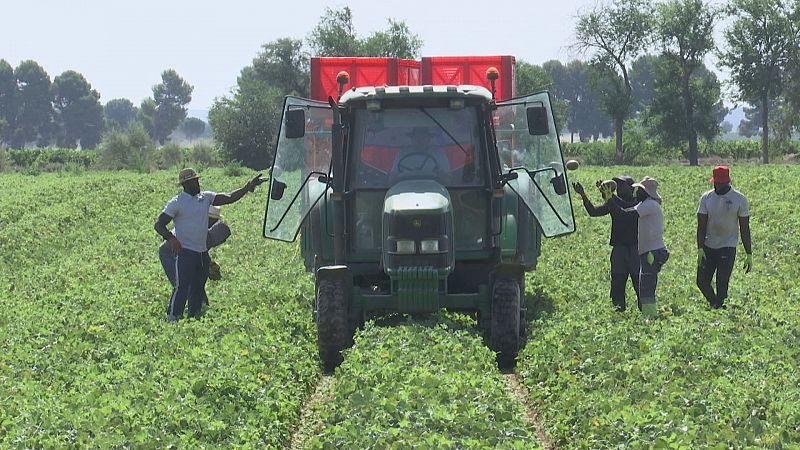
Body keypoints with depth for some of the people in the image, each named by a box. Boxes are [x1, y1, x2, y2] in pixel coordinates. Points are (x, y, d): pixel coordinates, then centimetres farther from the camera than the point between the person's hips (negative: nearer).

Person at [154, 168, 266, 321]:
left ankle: (194, 317, 20)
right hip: (185, 252, -7)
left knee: (198, 289, 12)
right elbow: (159, 225, -8)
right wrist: (171, 238, -25)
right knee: (182, 287, -14)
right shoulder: (177, 203, -7)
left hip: (202, 253, 7)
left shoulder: (205, 197, 11)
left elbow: (229, 198, 8)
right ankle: (172, 318, -12)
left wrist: (248, 187, -1)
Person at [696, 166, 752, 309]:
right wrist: (700, 249, -13)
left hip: (727, 247, -3)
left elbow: (745, 229, -2)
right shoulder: (707, 198, 1)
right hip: (708, 247, 3)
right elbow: (701, 226, -1)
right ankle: (714, 304, 24)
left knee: (722, 284, -11)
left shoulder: (739, 199, -5)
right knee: (702, 281, 2)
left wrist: (749, 255, -4)